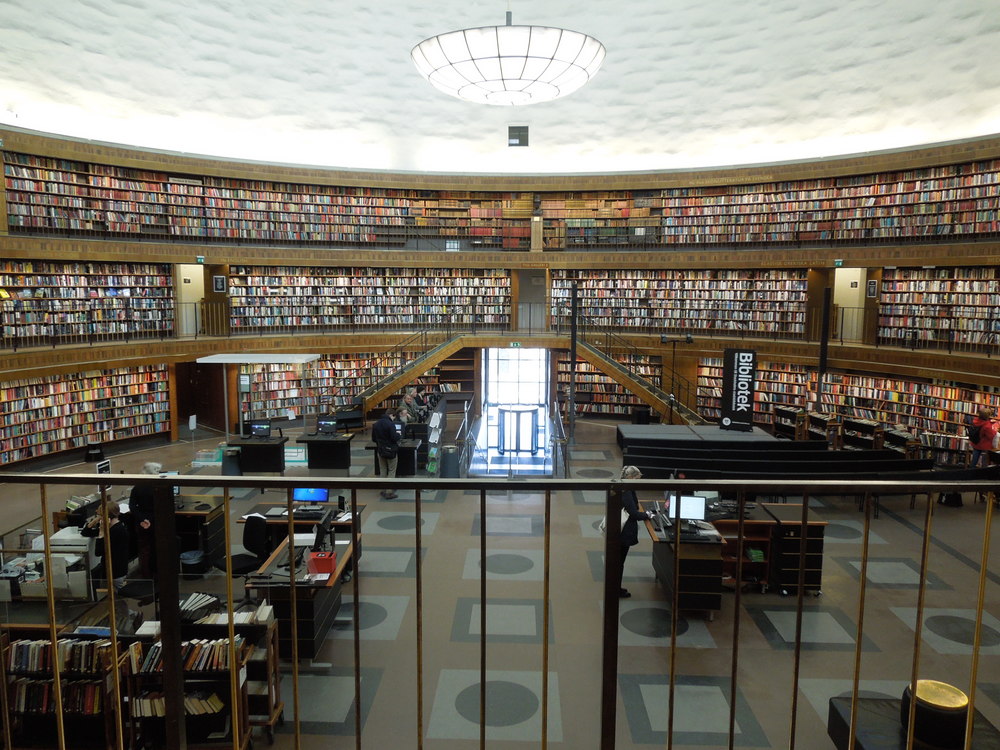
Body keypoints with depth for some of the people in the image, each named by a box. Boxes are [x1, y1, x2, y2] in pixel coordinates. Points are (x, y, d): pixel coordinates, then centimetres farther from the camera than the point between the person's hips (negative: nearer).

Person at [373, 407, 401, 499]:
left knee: (383, 471, 16)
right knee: (391, 471, 3)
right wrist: (398, 435, -1)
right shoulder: (390, 424, -19)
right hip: (390, 450, -6)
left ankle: (384, 490, 20)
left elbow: (373, 438, 9)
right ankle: (389, 492, 1)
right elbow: (394, 438, -21)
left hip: (380, 450, 6)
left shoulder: (376, 424, 3)